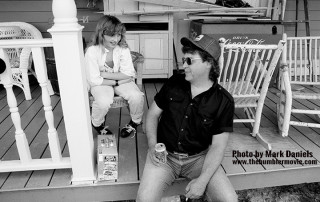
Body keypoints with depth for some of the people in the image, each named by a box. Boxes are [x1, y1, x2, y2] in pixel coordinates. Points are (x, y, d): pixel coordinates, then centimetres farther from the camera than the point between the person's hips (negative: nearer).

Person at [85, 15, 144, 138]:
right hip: (101, 83, -2)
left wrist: (104, 74, -20)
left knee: (137, 96, -24)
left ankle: (135, 122, 8)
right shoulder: (92, 51, -18)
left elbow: (129, 74, -15)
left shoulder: (123, 48, -10)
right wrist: (118, 81, -19)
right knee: (104, 102, -33)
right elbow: (94, 80, -18)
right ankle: (97, 124, 3)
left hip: (121, 81, 2)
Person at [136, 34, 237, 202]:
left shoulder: (224, 101, -10)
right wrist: (152, 145, -10)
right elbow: (153, 114, 5)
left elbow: (217, 146, -9)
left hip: (199, 157, 0)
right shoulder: (174, 83, -4)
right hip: (165, 154, 1)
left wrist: (202, 180, -19)